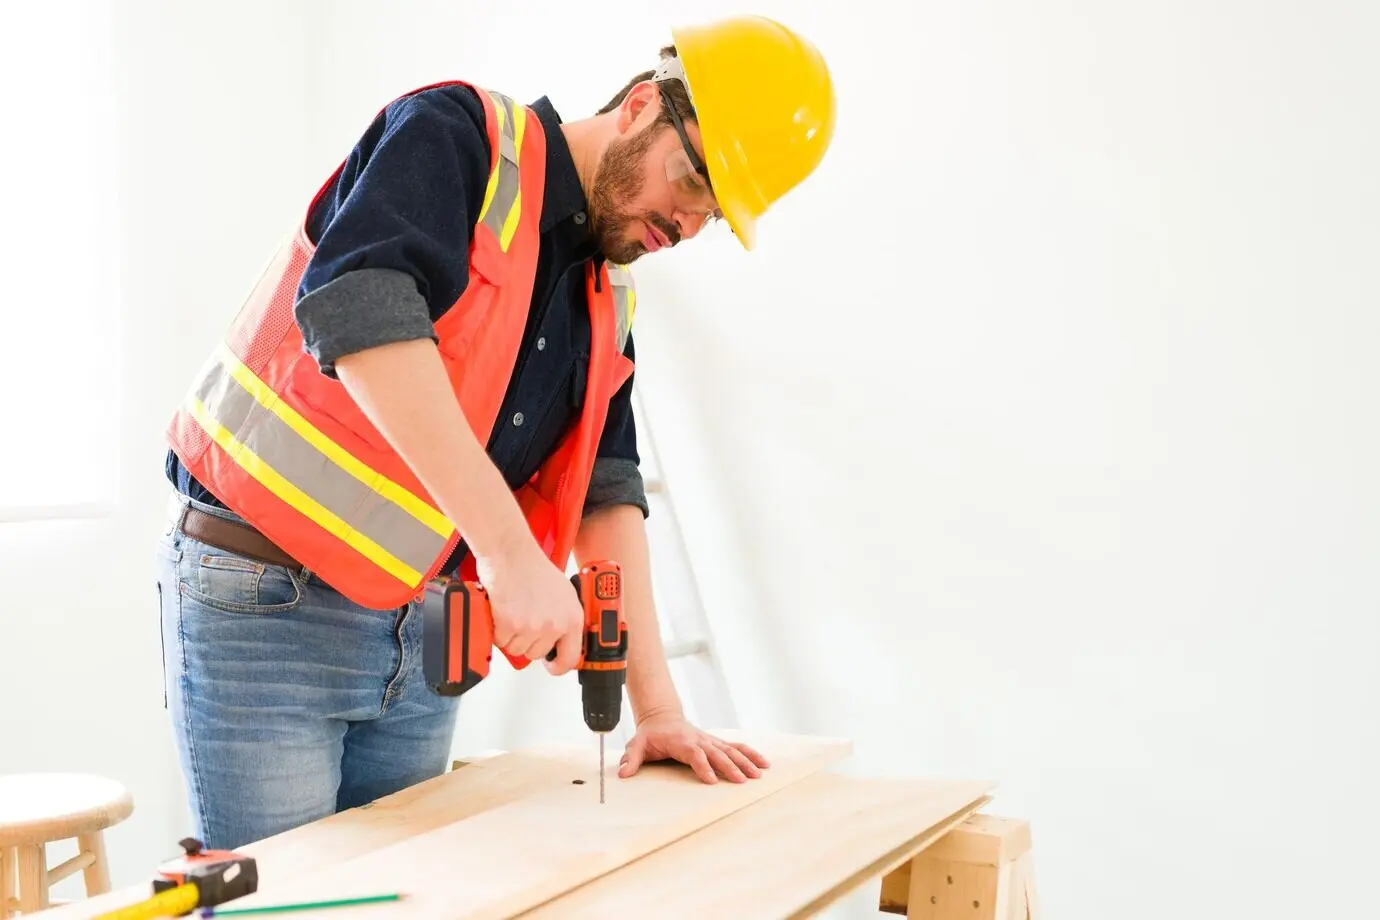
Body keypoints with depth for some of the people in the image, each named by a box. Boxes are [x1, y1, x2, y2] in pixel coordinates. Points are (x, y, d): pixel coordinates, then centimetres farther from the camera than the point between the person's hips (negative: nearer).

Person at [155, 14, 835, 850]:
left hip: (419, 625, 7)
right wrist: (510, 551, -34)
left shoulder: (609, 301, 11)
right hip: (263, 599, -7)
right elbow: (356, 304, -30)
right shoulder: (455, 136, -12)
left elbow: (605, 491, 10)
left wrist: (658, 706, 2)